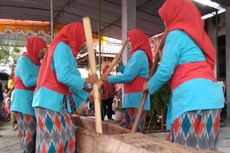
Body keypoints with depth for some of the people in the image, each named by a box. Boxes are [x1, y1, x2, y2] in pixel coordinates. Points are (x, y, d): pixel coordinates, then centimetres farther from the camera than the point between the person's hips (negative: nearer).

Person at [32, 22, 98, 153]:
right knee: (51, 139, -7)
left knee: (66, 137, 7)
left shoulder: (68, 51, 20)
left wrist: (87, 97, 17)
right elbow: (63, 77, -20)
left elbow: (71, 81, 19)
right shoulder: (62, 46, -9)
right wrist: (86, 80, -7)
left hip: (61, 101, 10)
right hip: (50, 99, -9)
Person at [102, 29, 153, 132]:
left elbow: (128, 76, -17)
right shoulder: (137, 55, 22)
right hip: (133, 99, 10)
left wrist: (109, 79, -7)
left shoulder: (139, 54, -10)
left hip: (136, 99, -10)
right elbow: (129, 74, 30)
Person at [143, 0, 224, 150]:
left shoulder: (176, 34, 1)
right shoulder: (196, 33, 25)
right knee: (204, 146, 7)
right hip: (210, 94, 9)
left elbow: (165, 71, -7)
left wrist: (150, 86, 12)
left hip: (192, 96, -9)